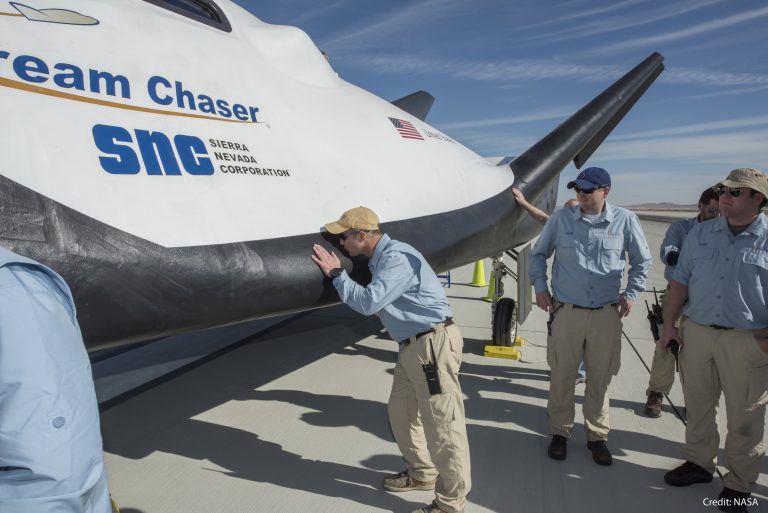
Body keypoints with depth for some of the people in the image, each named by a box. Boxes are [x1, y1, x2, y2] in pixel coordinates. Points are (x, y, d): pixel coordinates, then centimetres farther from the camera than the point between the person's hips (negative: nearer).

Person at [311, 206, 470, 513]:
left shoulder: (397, 258, -20)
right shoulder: (380, 259, 12)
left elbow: (368, 303, -23)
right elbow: (373, 302, 18)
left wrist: (336, 274, -12)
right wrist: (338, 274, 14)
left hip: (434, 343, -11)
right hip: (413, 345, 11)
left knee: (441, 424, -2)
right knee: (401, 412, 21)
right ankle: (421, 473, 40)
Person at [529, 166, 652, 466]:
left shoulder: (625, 220, 0)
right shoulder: (561, 219, 0)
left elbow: (642, 261, 14)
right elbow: (538, 254, 13)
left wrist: (631, 293, 6)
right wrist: (540, 287, 5)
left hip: (606, 314, 1)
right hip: (566, 312, 0)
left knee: (600, 379, 11)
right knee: (561, 376, 8)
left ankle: (597, 436, 29)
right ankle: (560, 432, 26)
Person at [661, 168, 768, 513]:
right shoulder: (700, 233, 5)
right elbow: (680, 280, 7)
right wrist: (669, 324, 3)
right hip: (696, 332, 4)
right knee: (697, 406, 16)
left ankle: (739, 485, 25)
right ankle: (698, 463, 35)